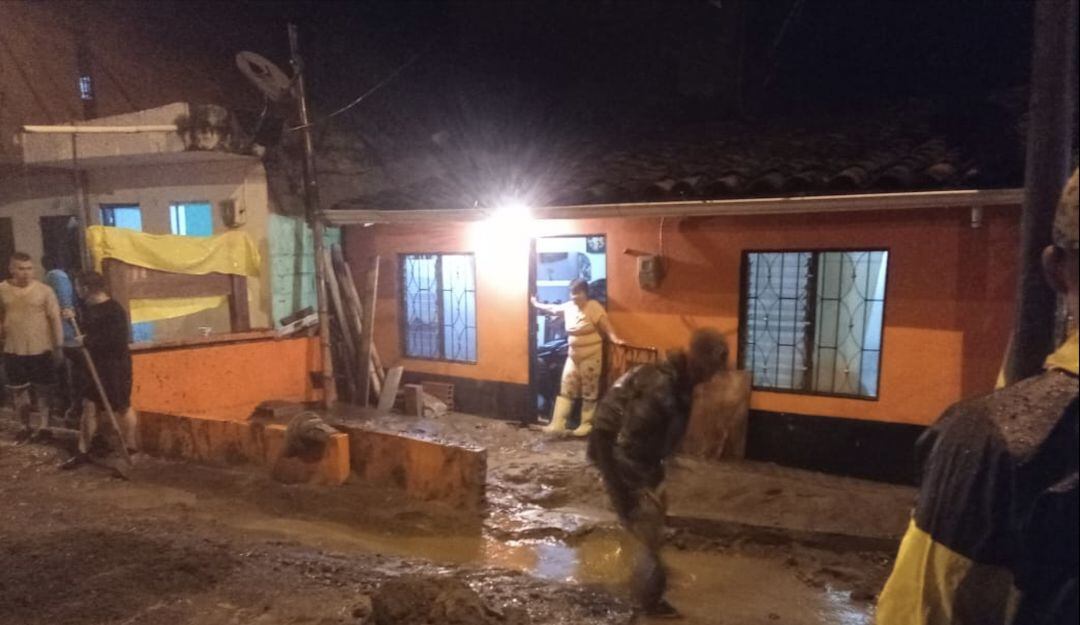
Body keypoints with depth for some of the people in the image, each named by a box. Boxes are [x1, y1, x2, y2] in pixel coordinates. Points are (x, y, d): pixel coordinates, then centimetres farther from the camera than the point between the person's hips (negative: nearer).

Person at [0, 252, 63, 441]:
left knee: (43, 390, 7)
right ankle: (28, 425, 29)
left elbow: (55, 319, -5)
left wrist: (58, 346, -6)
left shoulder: (44, 290, -7)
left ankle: (42, 425, 22)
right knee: (18, 391, 13)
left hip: (41, 350, -2)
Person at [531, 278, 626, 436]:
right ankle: (557, 424, 7)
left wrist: (615, 339, -35)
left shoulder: (594, 307, -14)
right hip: (573, 355, 7)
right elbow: (553, 308, 23)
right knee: (566, 389, 5)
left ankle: (586, 424, 15)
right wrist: (537, 304, 35)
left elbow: (606, 326, -19)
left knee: (589, 392, 4)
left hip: (591, 355, -6)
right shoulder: (568, 307, 5)